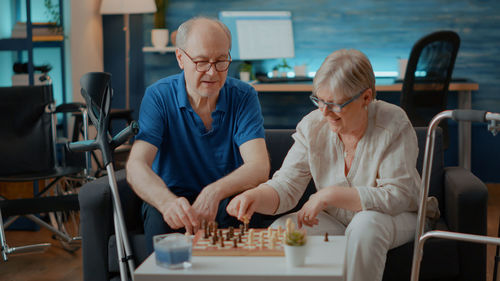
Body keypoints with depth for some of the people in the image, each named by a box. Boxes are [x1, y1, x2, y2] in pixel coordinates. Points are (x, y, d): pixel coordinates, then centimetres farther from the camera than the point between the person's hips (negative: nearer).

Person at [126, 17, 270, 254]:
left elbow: (259, 167, -20)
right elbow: (136, 166, -22)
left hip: (226, 198, 1)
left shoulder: (243, 97, -7)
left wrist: (215, 192, -42)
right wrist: (167, 202, -45)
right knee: (160, 217, -33)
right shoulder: (159, 97, -9)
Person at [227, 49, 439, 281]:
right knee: (278, 231, -21)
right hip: (334, 220, 3)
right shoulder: (312, 126, -8)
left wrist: (329, 195, -30)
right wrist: (257, 196, -34)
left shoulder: (394, 124, -19)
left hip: (394, 218, -3)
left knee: (366, 224, -36)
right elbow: (286, 185, -10)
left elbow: (396, 196, -25)